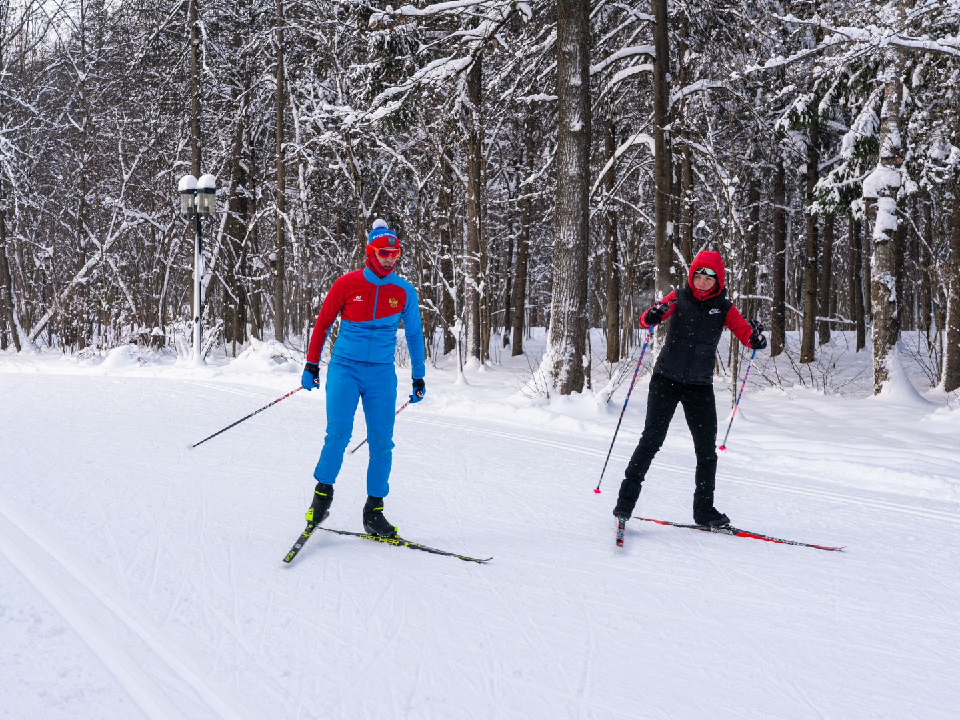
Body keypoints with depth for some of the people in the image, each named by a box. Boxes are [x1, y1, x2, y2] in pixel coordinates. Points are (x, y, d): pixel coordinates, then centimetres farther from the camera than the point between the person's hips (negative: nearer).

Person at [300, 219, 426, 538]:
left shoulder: (404, 292, 3)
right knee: (338, 433, -15)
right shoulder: (347, 284, -3)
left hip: (382, 374, 2)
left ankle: (373, 511, 7)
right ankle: (323, 493, 6)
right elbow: (322, 323, 6)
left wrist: (418, 377, 16)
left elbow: (414, 334, 15)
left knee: (382, 442, -2)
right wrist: (311, 365, 5)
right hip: (344, 368, -2)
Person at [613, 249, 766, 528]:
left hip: (700, 386, 2)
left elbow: (745, 333, -7)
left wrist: (756, 339, -30)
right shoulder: (679, 297, -1)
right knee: (652, 439, -10)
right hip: (666, 379, -2)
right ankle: (626, 499, -2)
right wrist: (654, 315, -34)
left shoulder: (723, 307, 3)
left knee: (707, 449, 4)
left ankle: (704, 510, 16)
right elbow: (645, 321, -11)